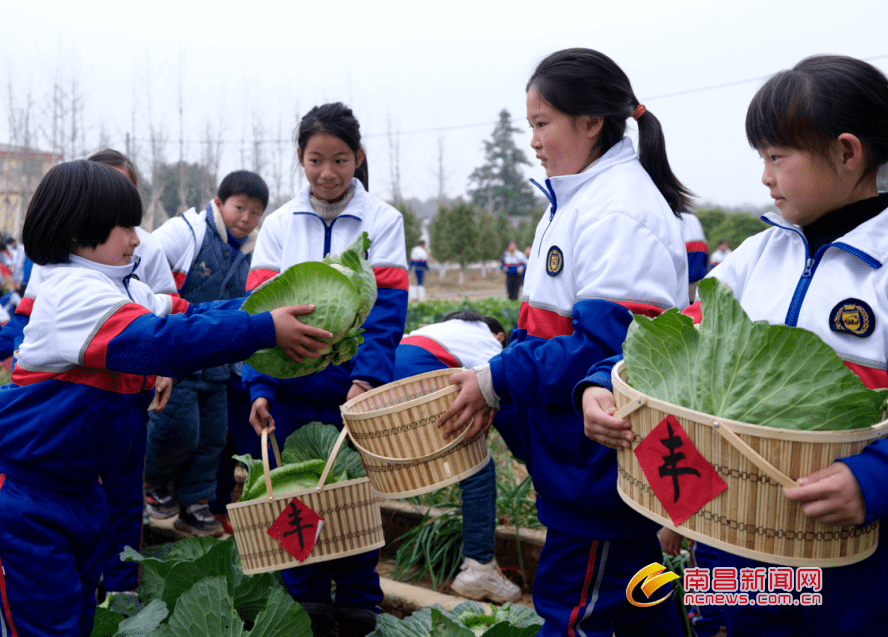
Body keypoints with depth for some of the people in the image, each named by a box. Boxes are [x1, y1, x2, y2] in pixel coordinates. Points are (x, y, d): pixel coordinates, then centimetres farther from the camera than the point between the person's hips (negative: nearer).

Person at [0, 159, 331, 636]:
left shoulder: (123, 289, 9)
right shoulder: (74, 292, -23)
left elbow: (185, 313, 5)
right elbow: (161, 341, -34)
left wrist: (269, 306, -7)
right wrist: (264, 330, -34)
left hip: (78, 486, 10)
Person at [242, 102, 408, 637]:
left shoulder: (383, 221, -2)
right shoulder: (278, 226, 3)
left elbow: (386, 312, -10)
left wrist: (366, 378, -23)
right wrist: (259, 387, -17)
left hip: (357, 390, -2)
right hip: (292, 389, 2)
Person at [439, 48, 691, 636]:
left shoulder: (622, 211, -19)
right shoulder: (574, 202, 14)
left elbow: (606, 342, -26)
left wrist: (500, 380, -20)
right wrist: (496, 374, 7)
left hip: (603, 456, -10)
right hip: (577, 450, 10)